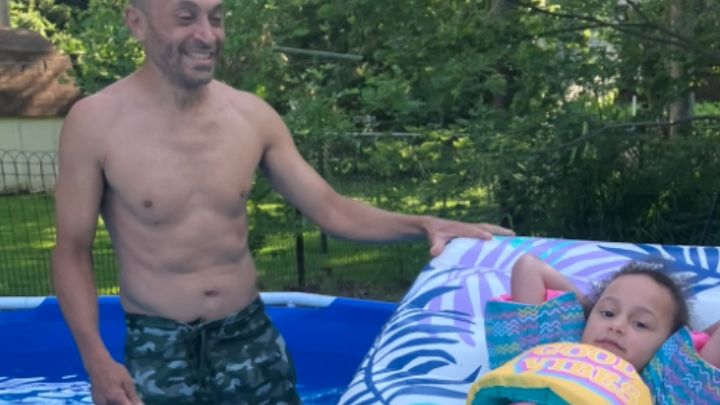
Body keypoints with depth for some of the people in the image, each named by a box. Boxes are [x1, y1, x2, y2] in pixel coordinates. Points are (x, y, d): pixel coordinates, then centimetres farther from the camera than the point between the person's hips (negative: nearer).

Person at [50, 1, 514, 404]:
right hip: (158, 348, -2)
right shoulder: (95, 123, -13)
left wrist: (422, 225, -15)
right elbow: (73, 252, -6)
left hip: (250, 335, 3)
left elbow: (330, 209, -1)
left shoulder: (252, 116, -4)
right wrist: (95, 356, -18)